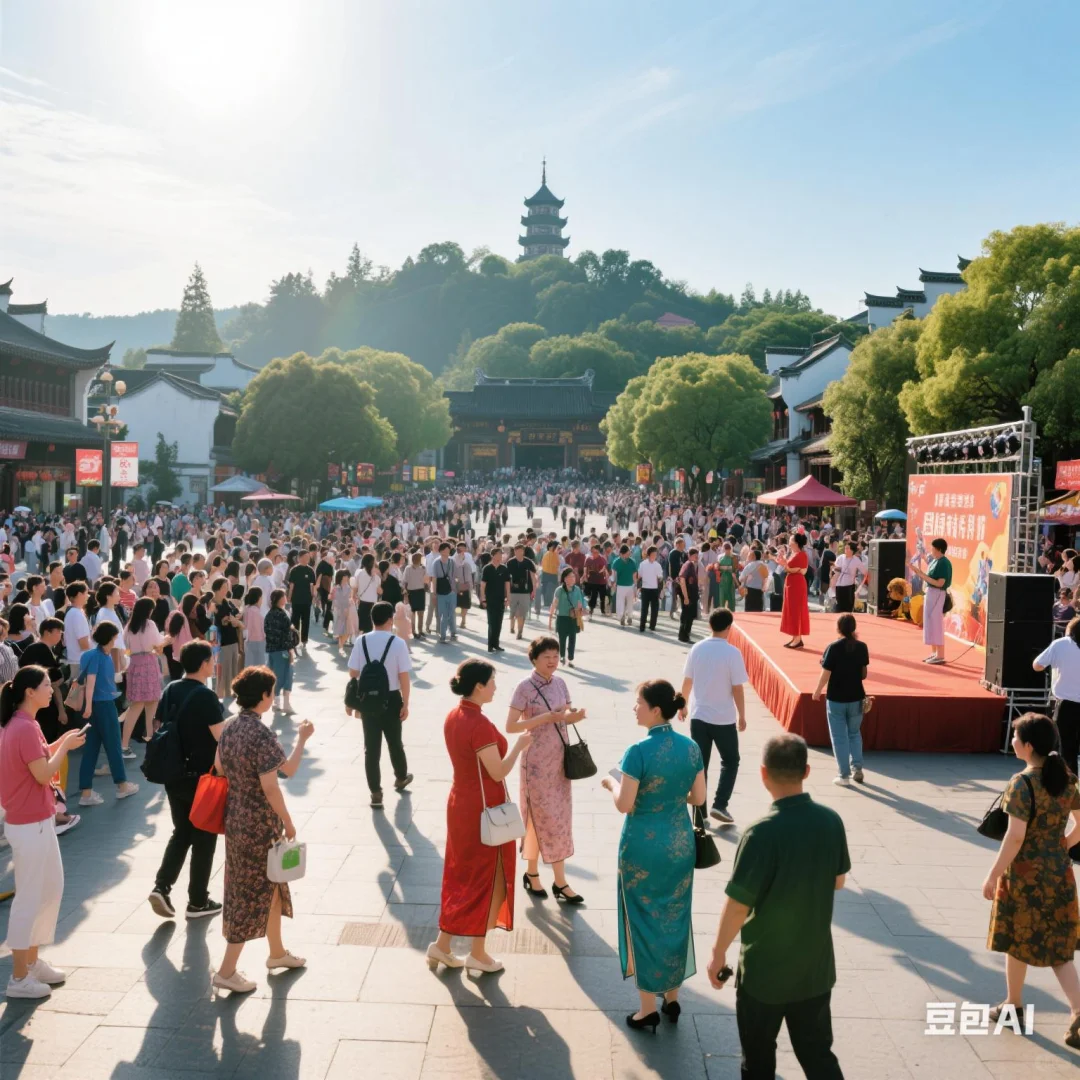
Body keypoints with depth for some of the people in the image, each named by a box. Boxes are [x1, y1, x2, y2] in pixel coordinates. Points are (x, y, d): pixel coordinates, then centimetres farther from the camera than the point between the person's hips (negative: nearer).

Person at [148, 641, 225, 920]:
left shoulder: (170, 690, 3)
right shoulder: (206, 696, -19)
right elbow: (223, 738, -21)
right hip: (202, 777, -6)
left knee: (181, 832, 20)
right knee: (204, 838, 8)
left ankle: (161, 887, 6)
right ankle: (198, 902, 16)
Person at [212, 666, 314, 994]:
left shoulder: (230, 728, 1)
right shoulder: (261, 735, -24)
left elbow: (219, 766, 12)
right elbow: (271, 786, -23)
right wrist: (288, 822, -11)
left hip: (236, 818, 9)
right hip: (259, 825, -9)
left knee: (271, 886, 22)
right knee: (253, 893, 4)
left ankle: (277, 952, 36)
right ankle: (227, 971, 12)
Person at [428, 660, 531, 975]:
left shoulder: (453, 717, 3)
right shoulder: (479, 724, -25)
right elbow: (498, 772, -21)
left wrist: (507, 743, 11)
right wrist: (518, 746, -8)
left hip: (460, 804, 8)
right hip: (485, 810, -8)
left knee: (460, 875, 19)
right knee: (489, 879, 8)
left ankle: (442, 945, 26)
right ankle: (478, 954, 19)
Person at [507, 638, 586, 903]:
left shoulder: (559, 683, 3)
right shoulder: (525, 687, -15)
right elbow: (510, 727, -18)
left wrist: (575, 716, -10)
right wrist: (546, 717, -25)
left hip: (560, 759, 6)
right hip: (537, 761, -6)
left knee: (560, 817, 10)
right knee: (540, 818, 4)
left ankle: (560, 882, 19)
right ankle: (532, 874, 24)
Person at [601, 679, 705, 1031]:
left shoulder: (639, 752, -21)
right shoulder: (691, 747, -4)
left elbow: (624, 804, -19)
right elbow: (698, 798, 3)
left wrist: (611, 783, 0)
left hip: (644, 846, -5)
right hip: (680, 844, 5)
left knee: (644, 920, 10)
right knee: (675, 919, 18)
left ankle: (648, 1008, 20)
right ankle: (672, 998, 31)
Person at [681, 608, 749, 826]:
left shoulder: (697, 649, -2)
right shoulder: (732, 653, -14)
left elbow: (687, 681, 6)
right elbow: (737, 688, -12)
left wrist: (683, 705, 20)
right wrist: (742, 716, 0)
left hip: (698, 716, 3)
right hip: (724, 719, -3)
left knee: (700, 764, 11)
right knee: (730, 761, 16)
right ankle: (719, 805, 4)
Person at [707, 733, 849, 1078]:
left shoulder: (762, 833, -26)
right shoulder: (831, 821, -9)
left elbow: (738, 906, -19)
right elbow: (837, 881, 7)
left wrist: (718, 953, -5)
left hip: (765, 969, -4)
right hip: (816, 965, 5)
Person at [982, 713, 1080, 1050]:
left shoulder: (1022, 783, -21)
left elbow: (1016, 837, -22)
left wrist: (993, 876, -15)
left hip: (1025, 875, -6)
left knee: (1018, 941, 14)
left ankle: (1013, 1005, 30)